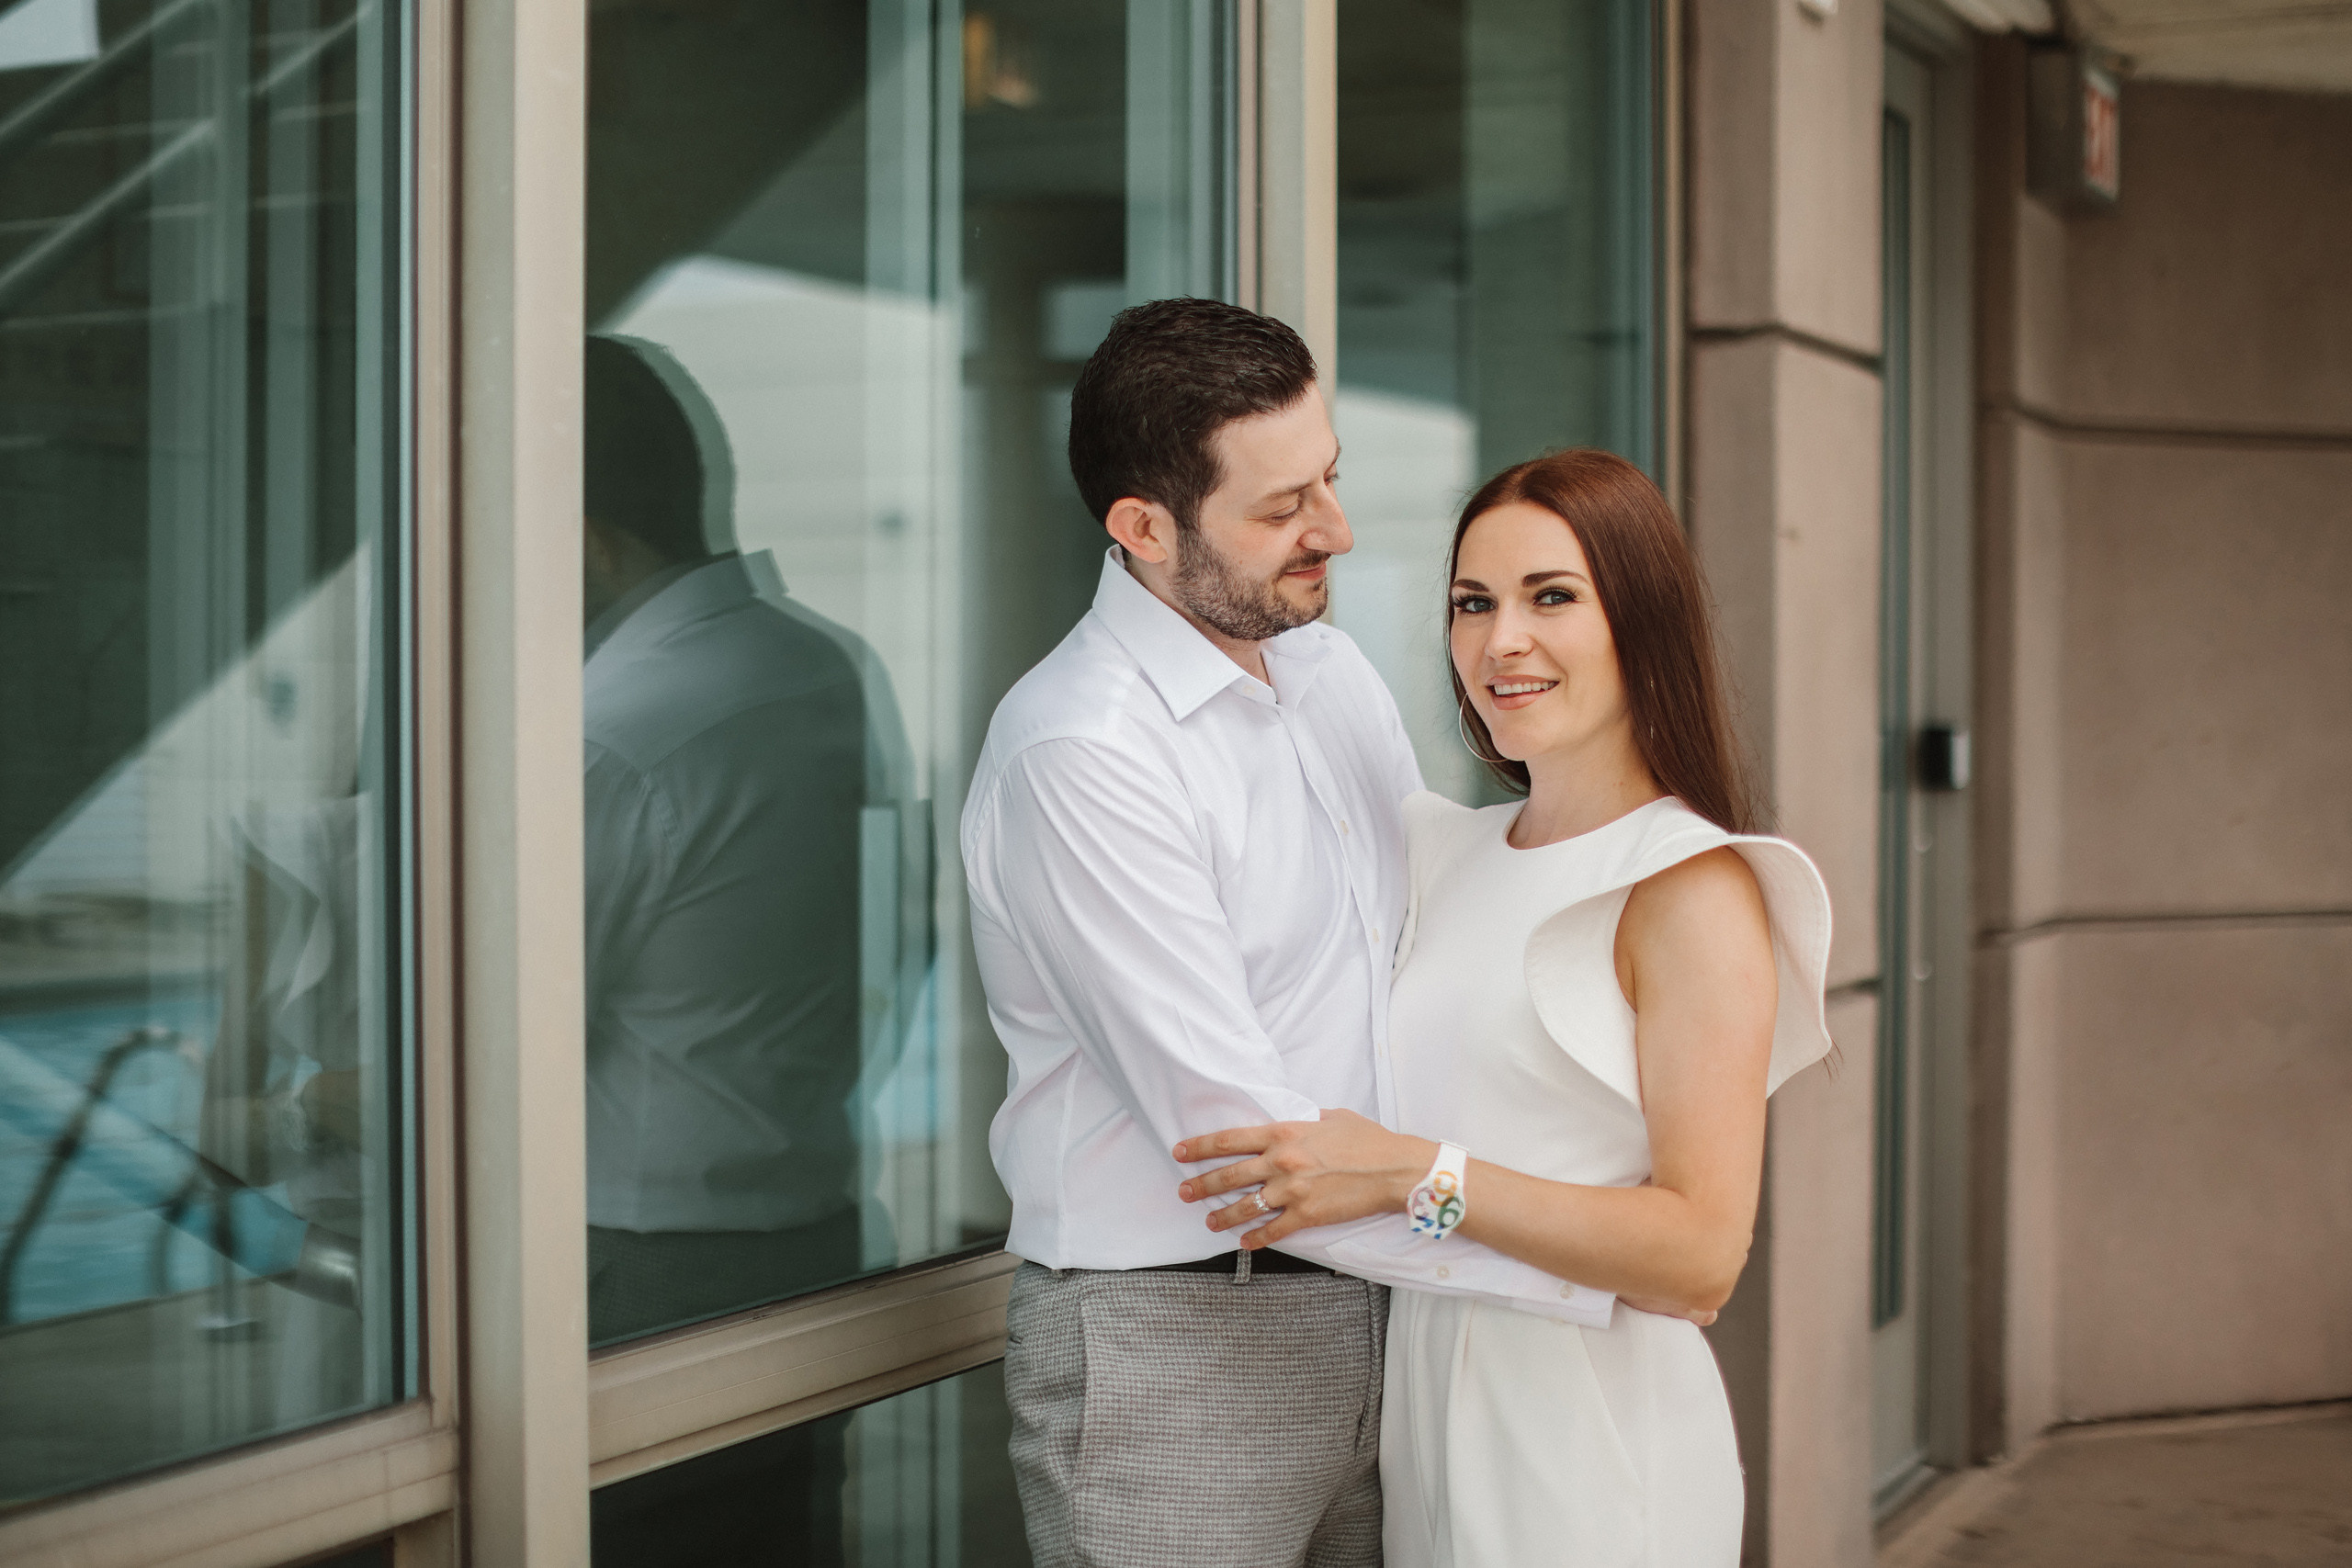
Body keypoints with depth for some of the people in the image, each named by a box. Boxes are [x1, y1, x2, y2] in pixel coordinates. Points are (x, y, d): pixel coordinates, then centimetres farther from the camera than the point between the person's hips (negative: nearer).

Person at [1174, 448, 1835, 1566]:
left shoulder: (1692, 891, -12)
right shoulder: (1455, 857, 10)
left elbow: (1701, 1251, -19)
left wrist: (1416, 1177, -24)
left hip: (1584, 1441, -6)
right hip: (1426, 1411, 6)